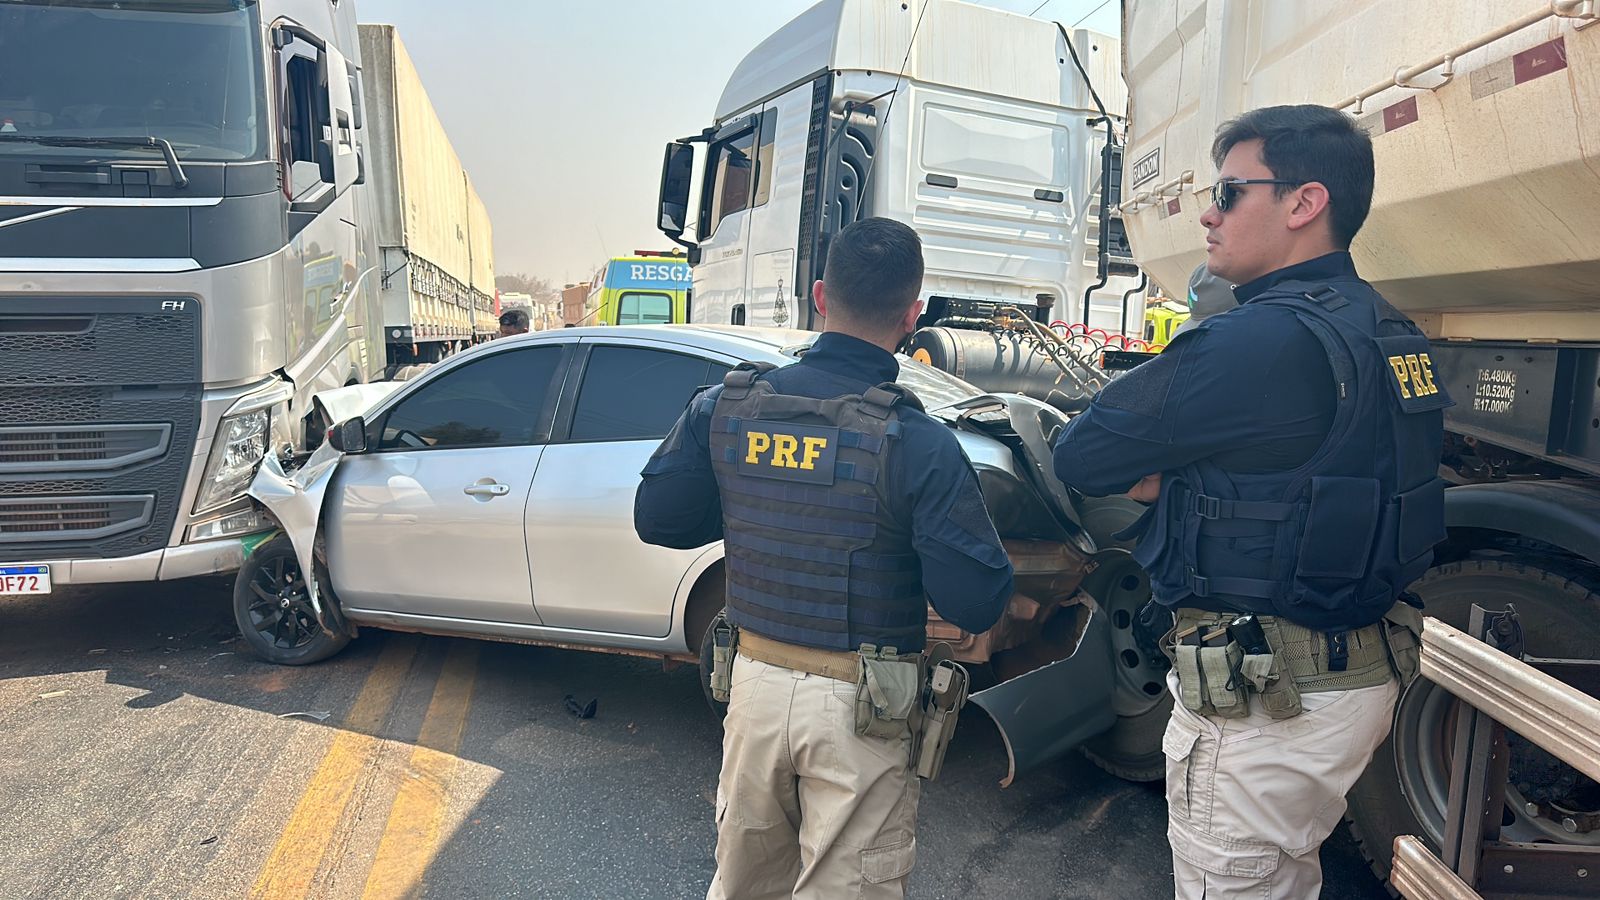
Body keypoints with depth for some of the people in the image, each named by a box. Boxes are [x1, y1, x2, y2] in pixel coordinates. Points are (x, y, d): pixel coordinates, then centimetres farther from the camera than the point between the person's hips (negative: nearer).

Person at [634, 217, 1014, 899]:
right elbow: (977, 606, -18)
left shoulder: (724, 408, -7)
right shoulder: (918, 444, -19)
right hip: (859, 708, -4)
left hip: (755, 682, 4)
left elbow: (655, 520, 3)